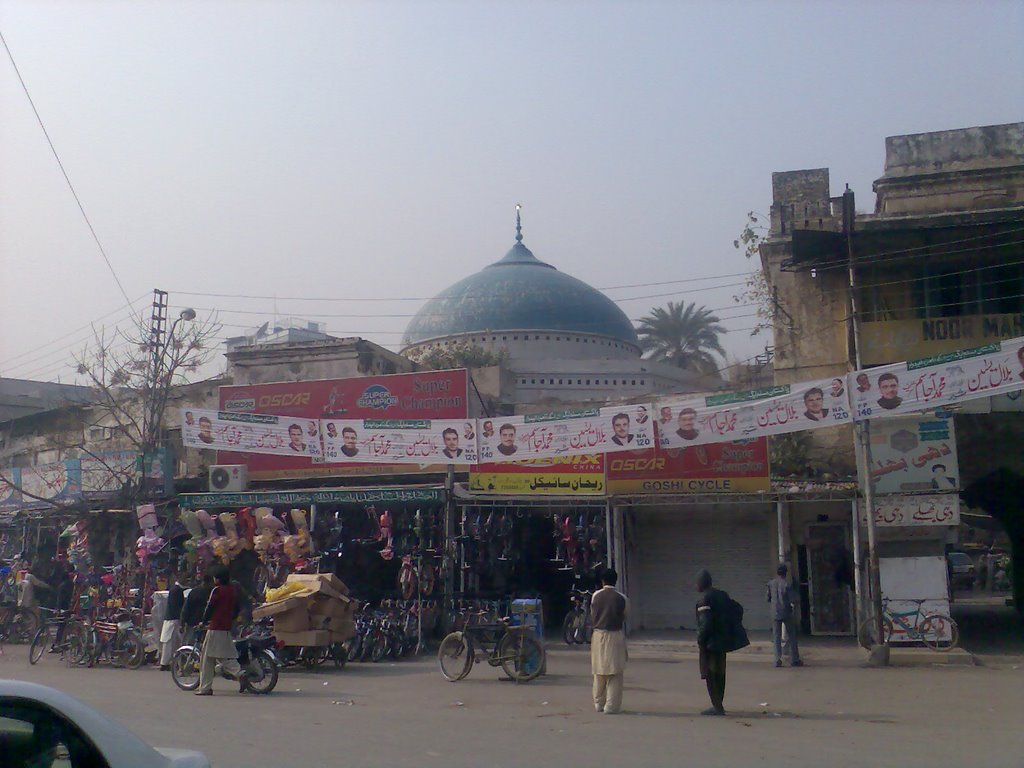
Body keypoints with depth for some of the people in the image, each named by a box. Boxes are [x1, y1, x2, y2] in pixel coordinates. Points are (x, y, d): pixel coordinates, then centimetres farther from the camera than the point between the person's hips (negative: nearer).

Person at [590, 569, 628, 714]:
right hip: (615, 636, -3)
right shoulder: (621, 598, -6)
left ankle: (599, 704, 22)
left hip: (598, 635, 3)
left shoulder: (596, 596, 0)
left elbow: (592, 616, 8)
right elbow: (623, 619, 4)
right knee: (615, 673, 2)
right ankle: (611, 706, -1)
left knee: (599, 671, 13)